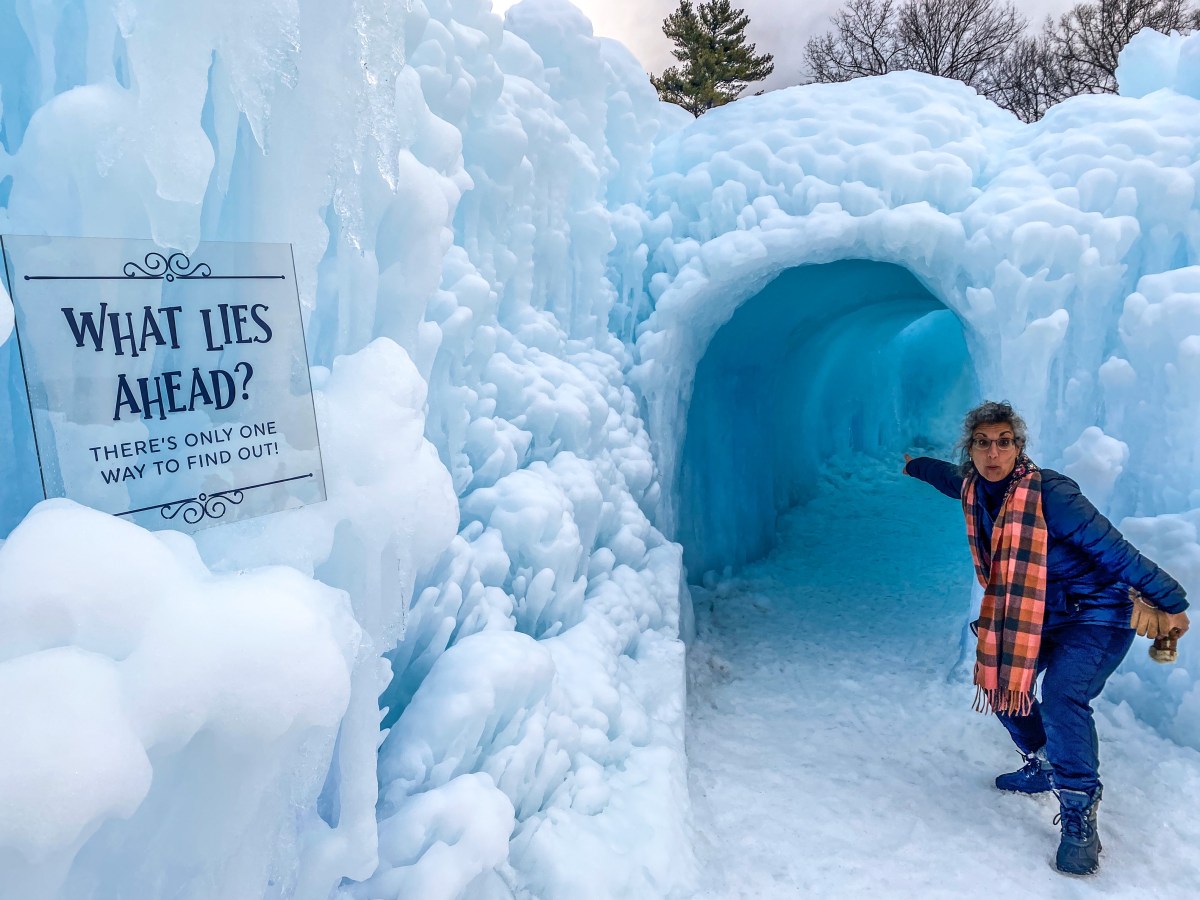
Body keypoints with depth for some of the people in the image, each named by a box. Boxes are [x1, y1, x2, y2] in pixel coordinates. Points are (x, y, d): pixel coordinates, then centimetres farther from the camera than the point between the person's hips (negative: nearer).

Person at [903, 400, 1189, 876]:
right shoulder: (975, 487, -6)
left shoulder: (1049, 493, -28)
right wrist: (915, 466, 39)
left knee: (1061, 694, -28)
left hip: (1097, 614, -8)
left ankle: (1079, 817, -14)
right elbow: (951, 476, 20)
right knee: (1000, 679, 14)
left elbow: (1114, 550, -24)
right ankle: (1043, 766, 37)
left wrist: (1169, 601, -19)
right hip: (1033, 616, 8)